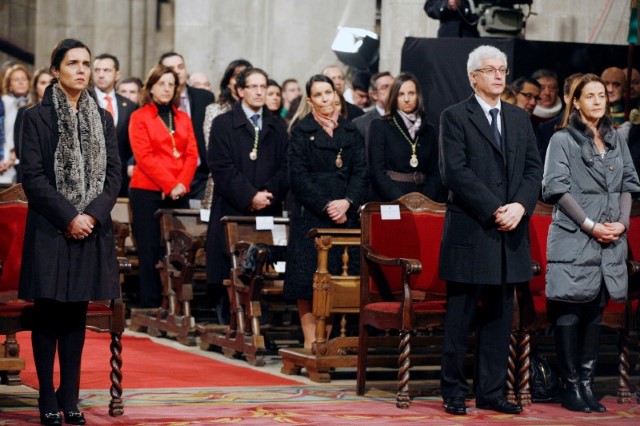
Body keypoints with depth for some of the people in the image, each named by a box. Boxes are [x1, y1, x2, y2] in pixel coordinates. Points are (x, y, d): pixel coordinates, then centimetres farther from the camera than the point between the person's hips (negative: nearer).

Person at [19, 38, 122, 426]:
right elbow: (33, 177, -8)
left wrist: (92, 214, -10)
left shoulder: (103, 119, 10)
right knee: (49, 315, 0)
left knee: (76, 316, 7)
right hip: (50, 230, -4)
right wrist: (68, 217, -15)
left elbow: (114, 174, 5)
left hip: (92, 229, 4)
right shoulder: (37, 117, -1)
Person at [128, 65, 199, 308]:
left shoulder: (183, 118, 16)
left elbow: (192, 155, 8)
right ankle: (150, 307, 1)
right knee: (150, 252, -2)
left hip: (178, 195, 4)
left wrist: (181, 184, -9)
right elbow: (144, 157, -7)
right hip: (148, 193, -3)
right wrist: (169, 185, -14)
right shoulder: (140, 117, 3)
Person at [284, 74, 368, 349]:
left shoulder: (350, 131, 13)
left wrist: (347, 201, -11)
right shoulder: (301, 131, 3)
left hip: (345, 215, 3)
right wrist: (326, 206, -13)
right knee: (307, 278, -8)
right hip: (310, 215, -3)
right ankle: (310, 340, -5)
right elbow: (298, 177, -5)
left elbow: (361, 171, 6)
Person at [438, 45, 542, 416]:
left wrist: (520, 206, -9)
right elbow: (455, 172, -12)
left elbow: (534, 169, 9)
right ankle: (454, 392, 8)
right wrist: (493, 210, -16)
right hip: (470, 231, -5)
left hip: (510, 232, 5)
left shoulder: (520, 118, 15)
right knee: (460, 317, 1)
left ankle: (492, 392, 14)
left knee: (500, 316, 8)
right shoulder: (455, 117, -2)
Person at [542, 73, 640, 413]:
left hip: (609, 241, 5)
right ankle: (571, 386, 1)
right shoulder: (563, 140, -2)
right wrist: (589, 225, -13)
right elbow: (556, 188, -9)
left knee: (594, 312, 7)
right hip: (573, 239, -5)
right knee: (570, 312, -4)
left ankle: (587, 383, 11)